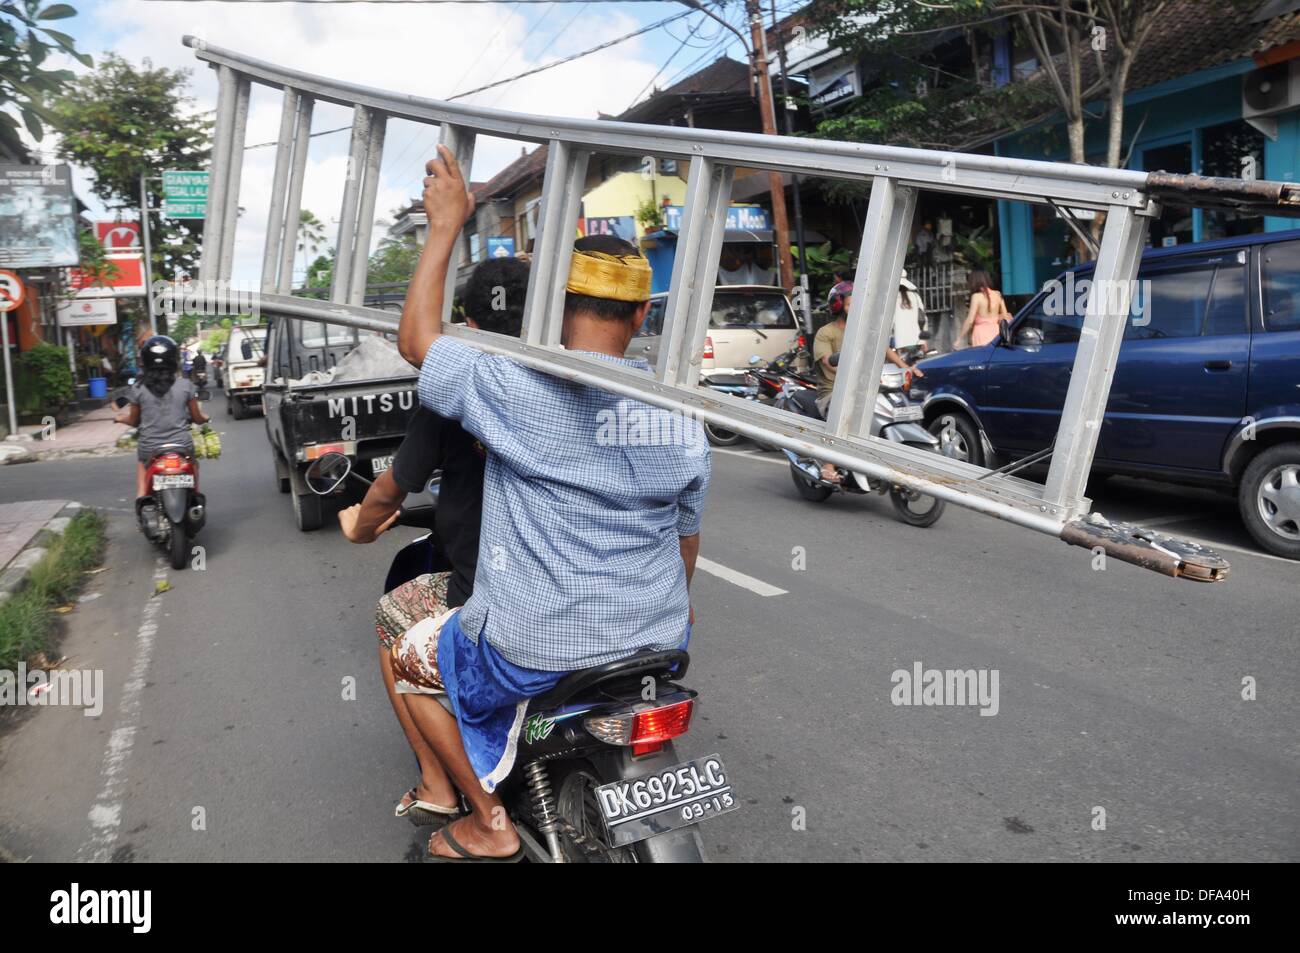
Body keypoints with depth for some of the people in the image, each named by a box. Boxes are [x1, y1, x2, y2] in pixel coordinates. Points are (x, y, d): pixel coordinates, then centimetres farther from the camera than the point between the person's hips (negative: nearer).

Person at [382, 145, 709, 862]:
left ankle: (488, 825, 23)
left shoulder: (520, 390, -19)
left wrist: (445, 225, 1)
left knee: (405, 657, 21)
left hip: (535, 651, -5)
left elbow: (416, 339, -5)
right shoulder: (682, 412, -2)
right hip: (658, 645, 5)